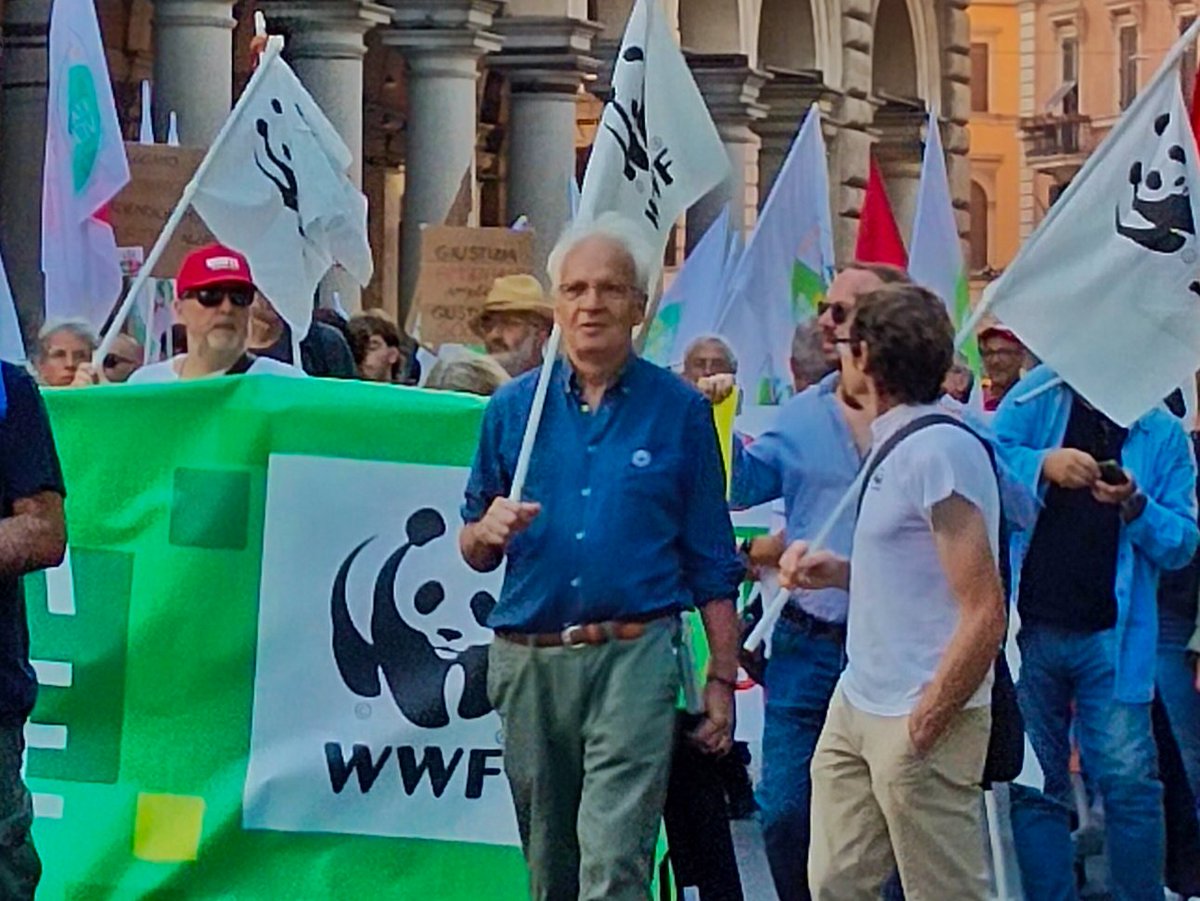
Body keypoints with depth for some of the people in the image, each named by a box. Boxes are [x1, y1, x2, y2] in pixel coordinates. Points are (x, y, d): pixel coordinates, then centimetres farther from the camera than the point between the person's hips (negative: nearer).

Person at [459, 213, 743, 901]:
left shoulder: (680, 411, 4)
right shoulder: (515, 407, 9)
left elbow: (712, 562, 6)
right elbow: (473, 552, 13)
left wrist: (722, 678, 1)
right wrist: (489, 530, -11)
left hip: (635, 658, -3)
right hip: (528, 661, 3)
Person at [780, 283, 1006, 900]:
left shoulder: (940, 450, -16)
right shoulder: (895, 447, 13)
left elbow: (984, 613, -20)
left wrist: (922, 728, -17)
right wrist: (838, 573, 9)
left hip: (916, 723, -9)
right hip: (856, 706, 9)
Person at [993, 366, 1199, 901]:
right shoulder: (1039, 398, 2)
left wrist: (1136, 506, -16)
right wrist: (1042, 465, -22)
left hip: (1111, 636, 0)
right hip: (1029, 630, 0)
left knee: (1129, 783, -6)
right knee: (1034, 787, 4)